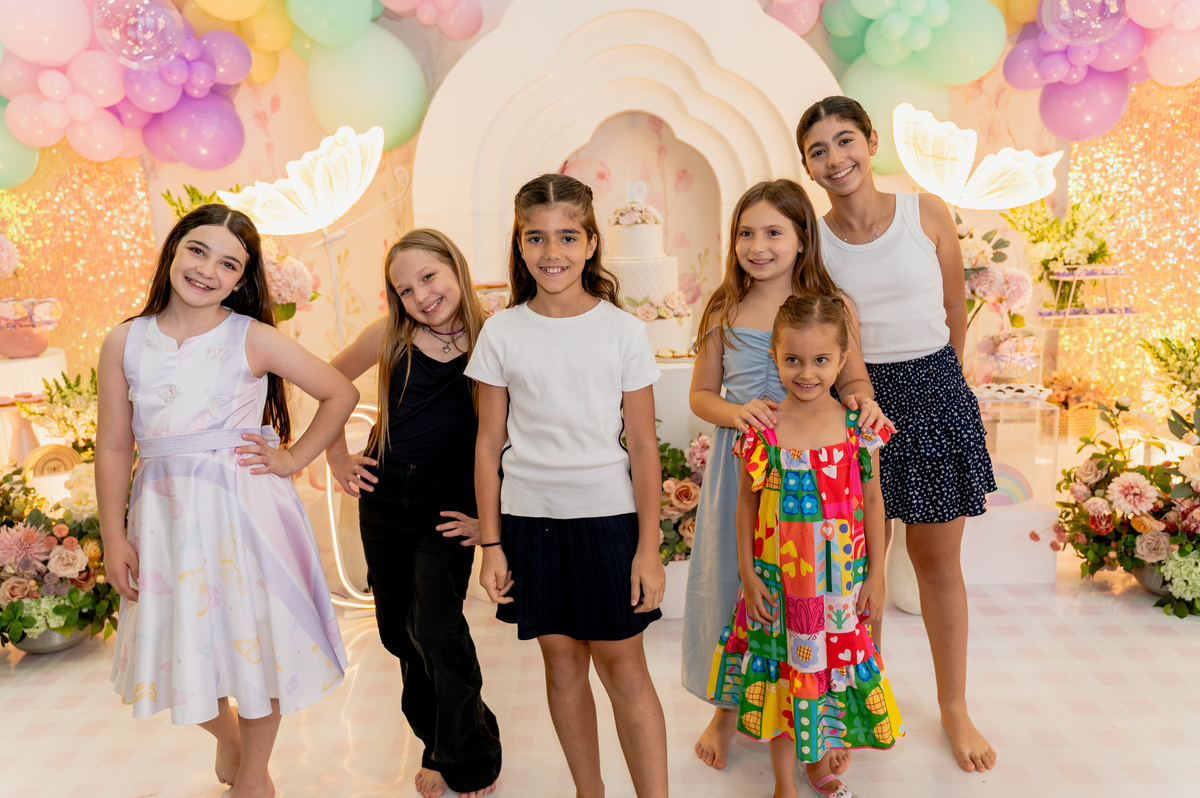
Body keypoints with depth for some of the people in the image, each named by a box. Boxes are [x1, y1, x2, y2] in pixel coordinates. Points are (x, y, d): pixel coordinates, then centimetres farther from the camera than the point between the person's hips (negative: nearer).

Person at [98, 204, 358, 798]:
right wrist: (114, 538, 2)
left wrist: (294, 459, -4)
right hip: (164, 514, 3)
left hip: (245, 507, -2)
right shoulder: (124, 343, 1)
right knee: (182, 642, 13)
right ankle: (225, 733, 47)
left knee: (253, 636, 8)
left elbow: (341, 394, -1)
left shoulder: (253, 338, -6)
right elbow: (113, 449, 3)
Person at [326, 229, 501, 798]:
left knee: (435, 627, -12)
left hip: (449, 502, -4)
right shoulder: (389, 335, -3)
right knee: (397, 629, 12)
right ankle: (439, 747, 34)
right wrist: (338, 457, 10)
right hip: (385, 494, 4)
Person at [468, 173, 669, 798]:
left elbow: (643, 447, -2)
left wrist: (648, 548, -5)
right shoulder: (501, 333, 0)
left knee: (622, 664, 3)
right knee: (562, 664, 13)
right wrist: (490, 544, 3)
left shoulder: (623, 330, -3)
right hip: (528, 520, 2)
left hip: (608, 517, -2)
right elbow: (489, 447, 4)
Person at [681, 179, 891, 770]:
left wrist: (860, 400, -16)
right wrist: (737, 413, -14)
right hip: (741, 462, 1)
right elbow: (701, 394, 7)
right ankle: (727, 706, 33)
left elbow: (853, 379, 7)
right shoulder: (723, 312, 2)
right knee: (730, 576, 10)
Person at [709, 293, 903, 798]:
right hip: (778, 582, -1)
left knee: (833, 668, 16)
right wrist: (747, 573, -3)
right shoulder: (762, 431, -12)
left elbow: (872, 501, 1)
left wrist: (875, 575, 3)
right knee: (781, 672, 13)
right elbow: (746, 501, -3)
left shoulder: (858, 427, -7)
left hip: (841, 583, 1)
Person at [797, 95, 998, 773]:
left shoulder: (928, 213, -3)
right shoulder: (813, 239, -3)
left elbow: (956, 313, 8)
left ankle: (955, 705, 29)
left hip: (935, 394, 0)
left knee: (938, 561, 10)